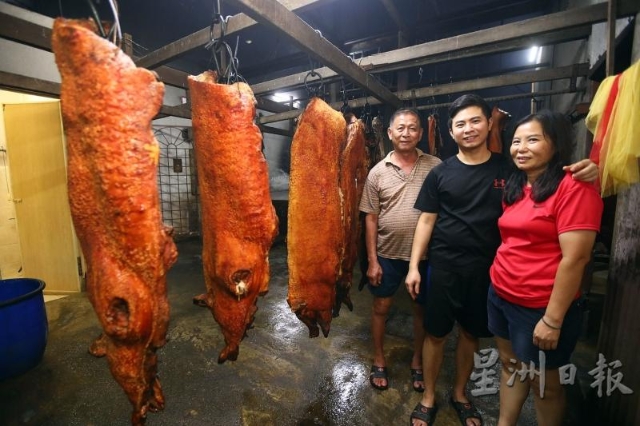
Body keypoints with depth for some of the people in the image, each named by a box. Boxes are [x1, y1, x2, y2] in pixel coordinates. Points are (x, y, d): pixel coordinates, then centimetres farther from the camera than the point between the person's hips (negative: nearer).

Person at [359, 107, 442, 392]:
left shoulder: (436, 167, -4)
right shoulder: (378, 172, -3)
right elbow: (371, 218, -3)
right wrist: (372, 259, -5)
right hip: (388, 253, 0)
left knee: (422, 309, 16)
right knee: (381, 307, 13)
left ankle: (417, 362, 41)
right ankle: (379, 362, 36)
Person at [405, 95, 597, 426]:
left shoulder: (510, 169, -1)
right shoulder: (441, 173, -3)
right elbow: (426, 221, -2)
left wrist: (584, 173, -18)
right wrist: (414, 266, -6)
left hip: (486, 269, 2)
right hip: (444, 266, -1)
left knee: (471, 334, 18)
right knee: (435, 334, 9)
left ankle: (459, 394, 42)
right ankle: (428, 397, 33)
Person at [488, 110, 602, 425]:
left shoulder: (574, 186, -16)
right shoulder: (515, 187, 7)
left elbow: (575, 258, -20)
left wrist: (553, 320, -19)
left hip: (540, 307, -7)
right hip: (500, 295, 7)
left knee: (543, 382, 16)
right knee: (509, 364, 22)